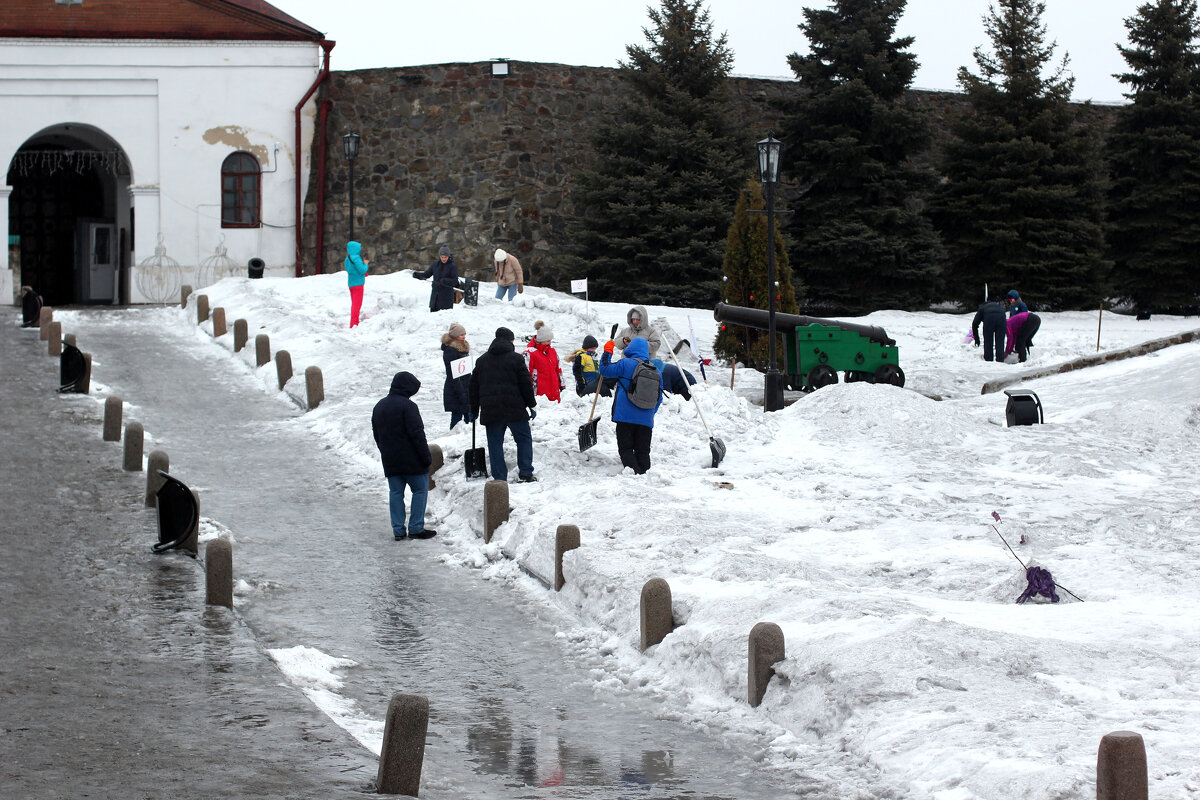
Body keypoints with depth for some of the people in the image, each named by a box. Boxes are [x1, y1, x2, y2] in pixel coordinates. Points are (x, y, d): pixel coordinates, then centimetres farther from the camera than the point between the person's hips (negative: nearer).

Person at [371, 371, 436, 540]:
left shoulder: (379, 407, 12)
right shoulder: (407, 406, -14)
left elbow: (376, 435, 18)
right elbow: (417, 433, -18)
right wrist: (426, 457, -13)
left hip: (390, 461, 7)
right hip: (411, 460, -7)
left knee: (396, 492, 10)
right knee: (420, 490, 3)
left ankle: (398, 530, 7)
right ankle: (416, 528, -1)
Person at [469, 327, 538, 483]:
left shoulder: (482, 360, 11)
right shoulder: (516, 359, -2)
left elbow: (473, 388, 14)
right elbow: (526, 384, -3)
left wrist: (474, 411, 20)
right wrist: (532, 405, 6)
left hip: (490, 410, 3)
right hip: (514, 409, -3)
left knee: (495, 444, 5)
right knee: (524, 438, 10)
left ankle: (499, 479, 0)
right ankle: (525, 474, 3)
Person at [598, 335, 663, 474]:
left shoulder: (626, 364, -6)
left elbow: (605, 369, -2)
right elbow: (659, 397, 16)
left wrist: (607, 352, 12)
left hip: (626, 416, -5)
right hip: (646, 419, 5)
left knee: (625, 448, -2)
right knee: (643, 451, 11)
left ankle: (634, 473, -19)